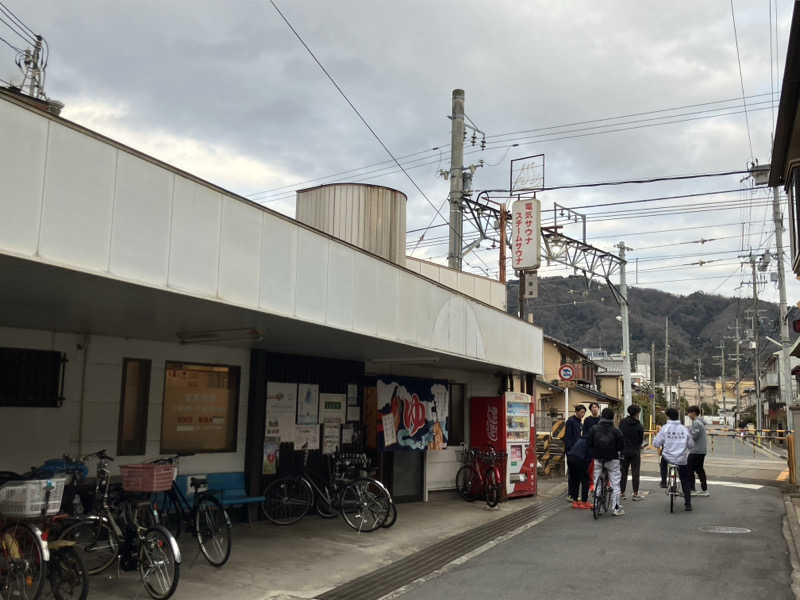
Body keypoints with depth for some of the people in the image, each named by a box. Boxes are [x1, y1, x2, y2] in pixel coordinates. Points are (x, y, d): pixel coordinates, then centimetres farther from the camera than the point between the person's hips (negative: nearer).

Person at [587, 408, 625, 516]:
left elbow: (588, 443, -3)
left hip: (597, 459, 2)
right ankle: (616, 508, 7)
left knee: (596, 483, 11)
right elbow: (622, 446, -6)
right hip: (612, 459, -2)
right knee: (615, 483, 6)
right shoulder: (616, 431, -9)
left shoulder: (593, 429, -4)